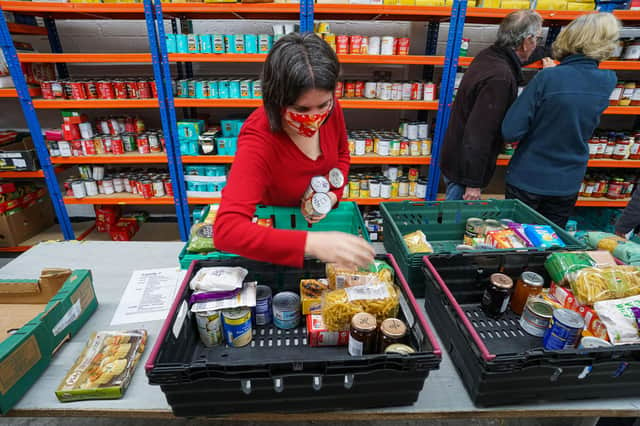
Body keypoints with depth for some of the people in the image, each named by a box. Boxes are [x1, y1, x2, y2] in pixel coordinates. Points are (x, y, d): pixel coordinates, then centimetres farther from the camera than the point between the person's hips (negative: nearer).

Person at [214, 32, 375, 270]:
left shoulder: (331, 110, -20)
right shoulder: (258, 141, -36)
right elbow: (226, 230, -46)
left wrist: (333, 193, -16)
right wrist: (312, 243, -55)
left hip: (322, 221, 5)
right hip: (272, 229, -4)